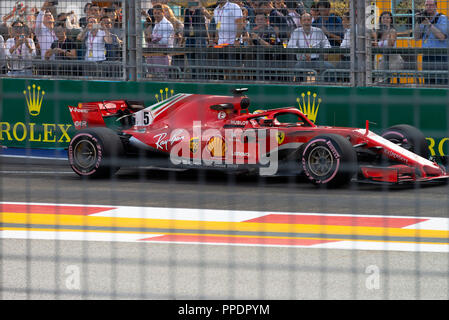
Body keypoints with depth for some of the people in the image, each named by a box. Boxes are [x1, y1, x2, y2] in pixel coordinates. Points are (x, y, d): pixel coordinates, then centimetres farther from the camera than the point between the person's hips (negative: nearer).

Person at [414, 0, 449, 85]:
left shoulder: (442, 18, -3)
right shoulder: (425, 20, 16)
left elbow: (442, 36, -16)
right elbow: (417, 37, 10)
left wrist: (429, 24, -18)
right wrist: (418, 22, -2)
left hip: (440, 57, -6)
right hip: (427, 57, 6)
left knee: (441, 84, -12)